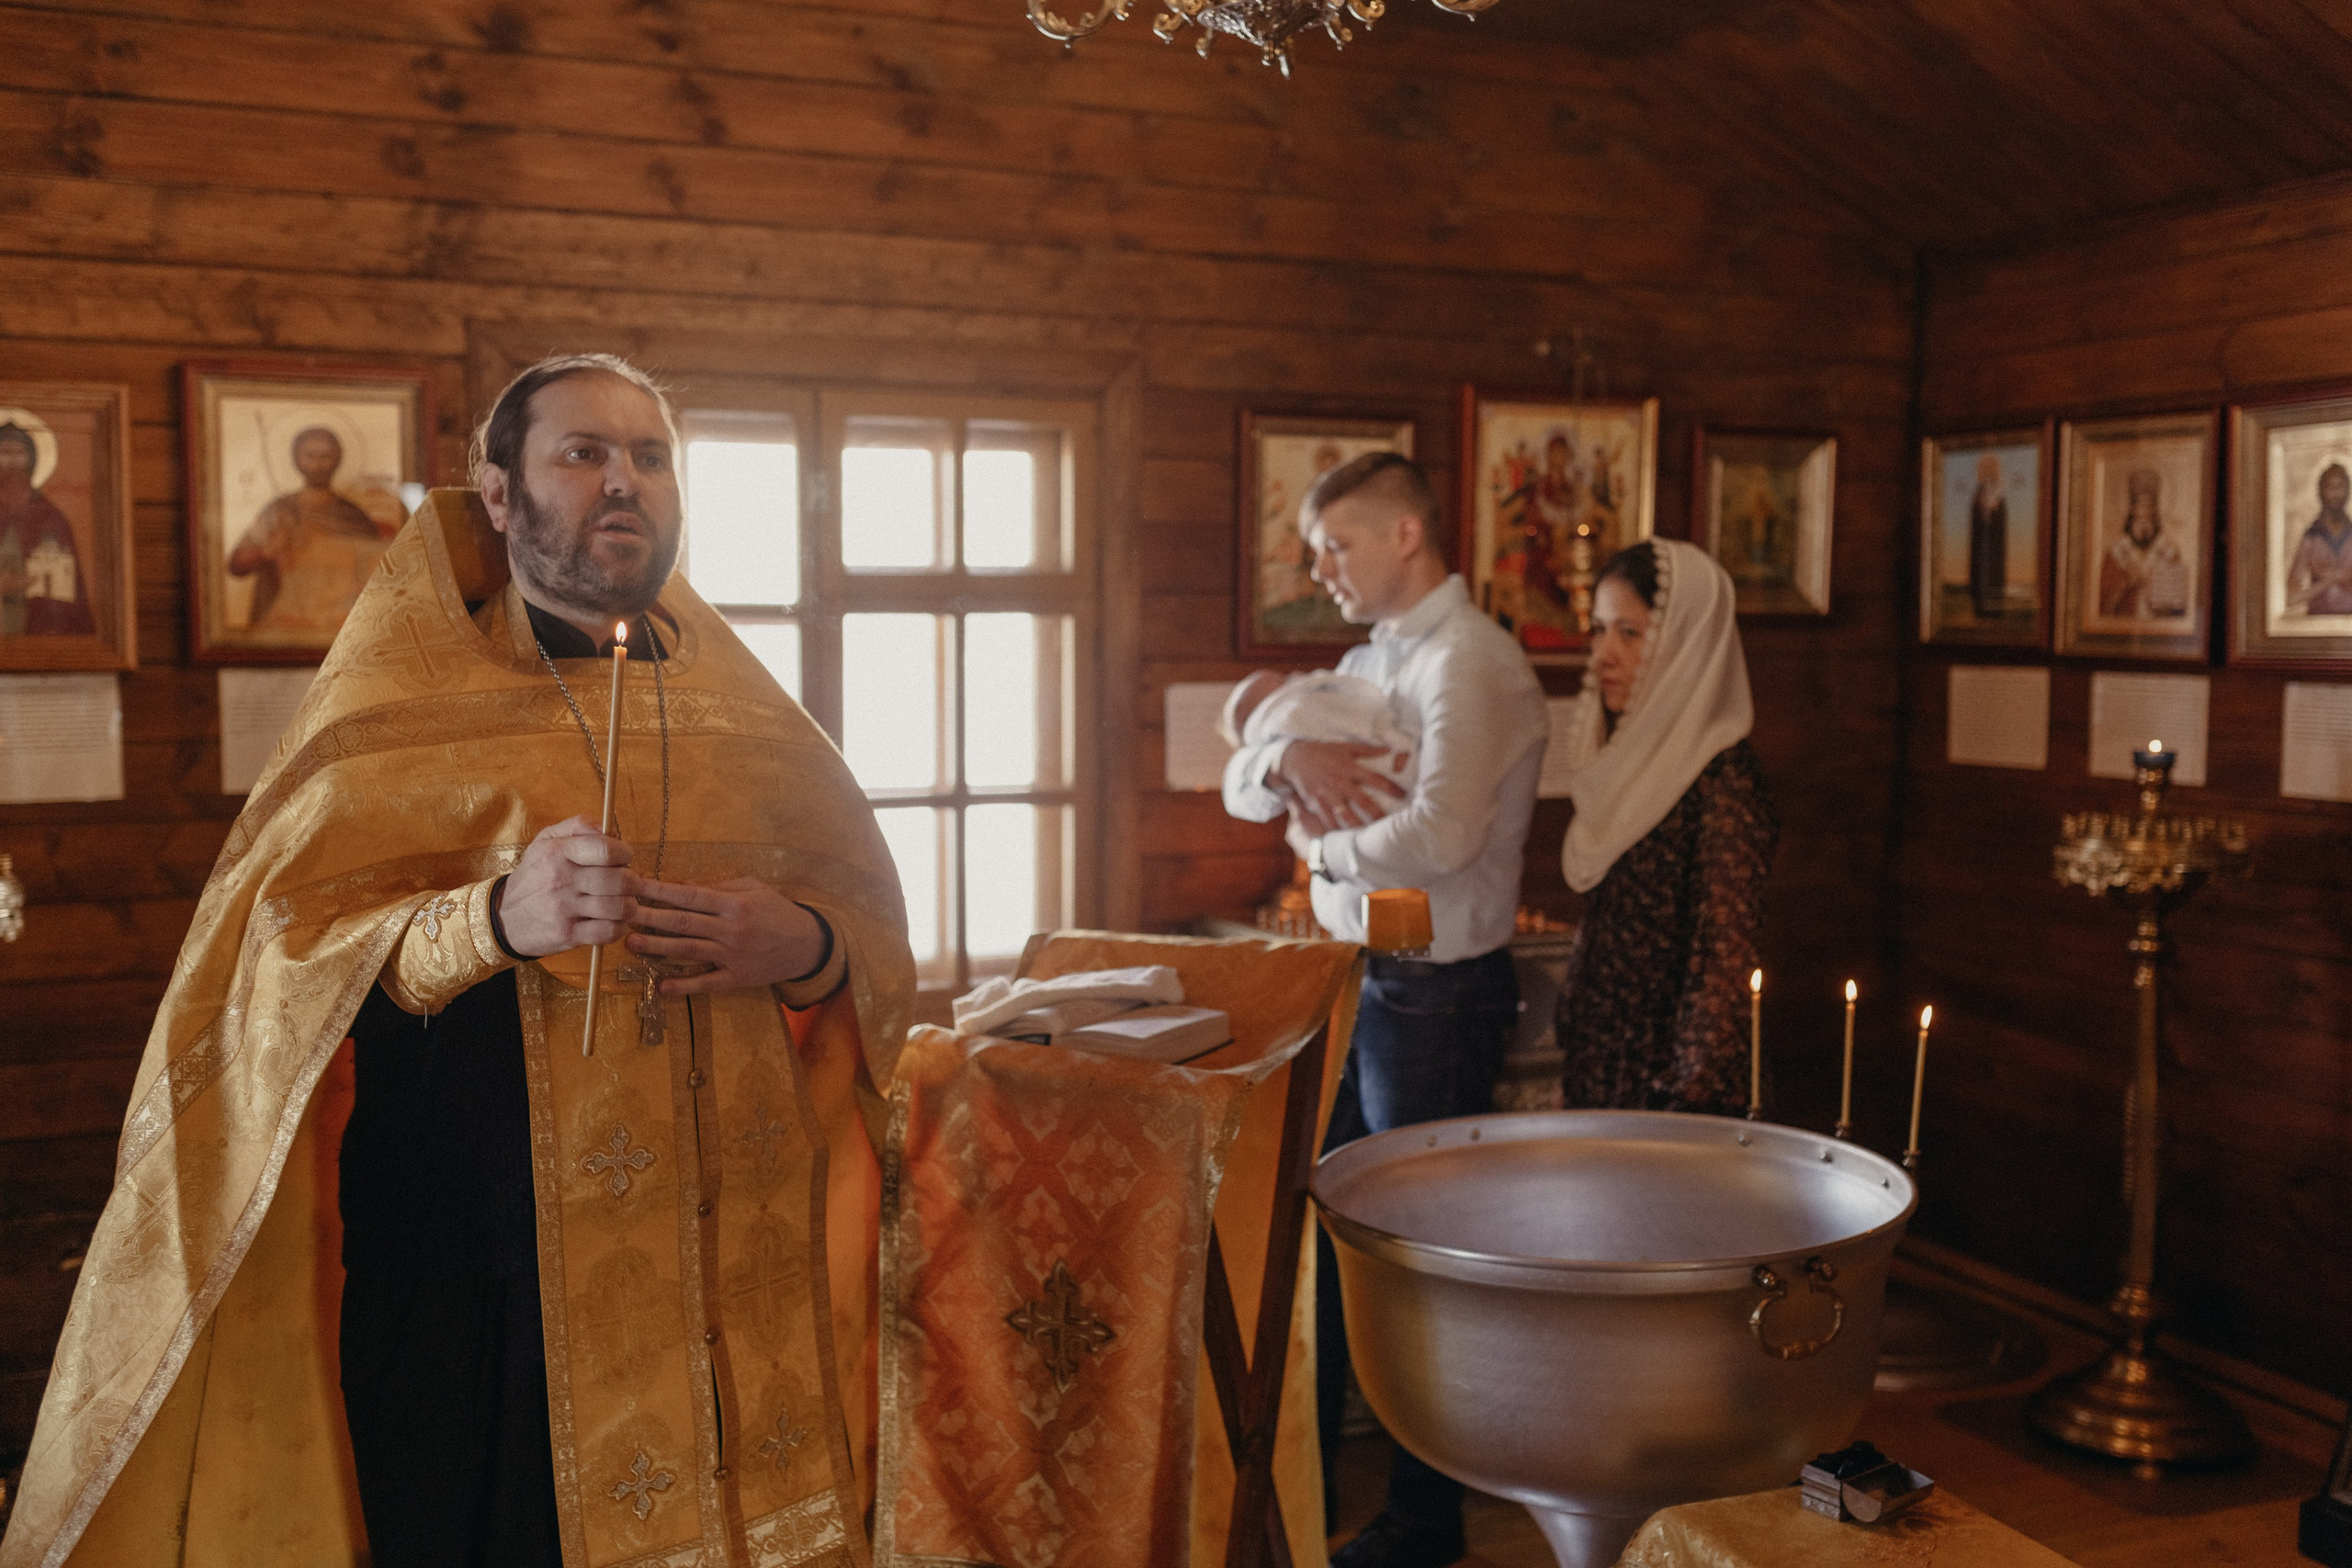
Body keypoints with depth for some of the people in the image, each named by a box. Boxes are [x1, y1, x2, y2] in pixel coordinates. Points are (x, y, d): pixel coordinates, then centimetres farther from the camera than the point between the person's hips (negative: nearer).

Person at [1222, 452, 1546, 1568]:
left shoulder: (1468, 660, -15)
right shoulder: (1368, 662, 14)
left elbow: (1440, 832, -30)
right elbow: (1240, 786, 13)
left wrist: (1325, 844, -12)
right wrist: (1287, 759, -10)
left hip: (1435, 992, -8)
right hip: (1357, 976, 8)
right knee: (1326, 1226, 16)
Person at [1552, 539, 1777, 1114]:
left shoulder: (1722, 780, -17)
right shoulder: (1628, 763, 9)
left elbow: (1723, 965, -19)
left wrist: (1693, 1108, -21)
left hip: (1659, 1083, -7)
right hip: (1596, 1071, 7)